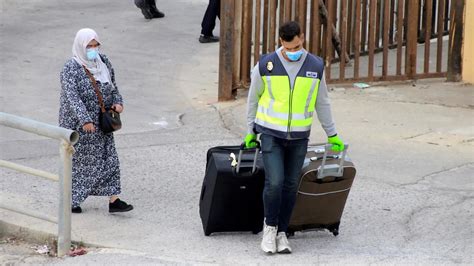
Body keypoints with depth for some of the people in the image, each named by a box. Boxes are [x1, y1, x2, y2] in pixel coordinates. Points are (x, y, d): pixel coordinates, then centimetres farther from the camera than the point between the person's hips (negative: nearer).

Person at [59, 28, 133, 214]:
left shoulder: (103, 62, 3)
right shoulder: (71, 69, -18)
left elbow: (112, 85, 17)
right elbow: (72, 97, -28)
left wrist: (117, 102, -2)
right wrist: (85, 120, -38)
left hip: (101, 122, 6)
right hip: (78, 124, -6)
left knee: (108, 159, 3)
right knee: (78, 161, 4)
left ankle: (113, 201, 4)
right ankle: (71, 200, 20)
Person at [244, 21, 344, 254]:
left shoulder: (316, 66, -3)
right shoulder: (266, 65, -8)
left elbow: (322, 102, 10)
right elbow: (253, 98, 5)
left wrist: (332, 134, 13)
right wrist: (250, 131, 11)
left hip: (299, 137, 2)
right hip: (271, 134, -2)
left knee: (291, 186, 5)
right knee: (274, 182, -13)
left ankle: (281, 233, 17)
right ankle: (270, 226, 8)